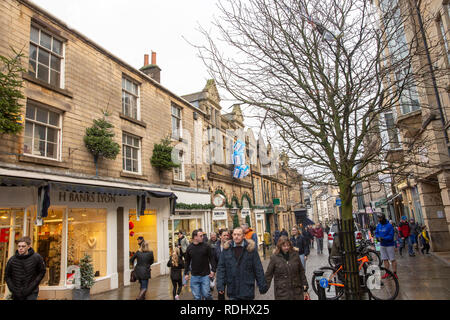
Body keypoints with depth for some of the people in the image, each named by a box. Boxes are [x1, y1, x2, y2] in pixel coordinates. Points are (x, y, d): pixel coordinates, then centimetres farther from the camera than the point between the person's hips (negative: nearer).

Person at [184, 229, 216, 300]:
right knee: (197, 296, 9)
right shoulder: (189, 248, 1)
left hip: (205, 275, -2)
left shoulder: (206, 246, -5)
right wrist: (186, 273, 11)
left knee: (206, 294, -1)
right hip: (194, 276, 2)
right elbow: (187, 261, 12)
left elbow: (211, 258, -1)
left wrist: (213, 270, -9)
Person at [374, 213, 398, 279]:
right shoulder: (378, 225, 4)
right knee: (385, 259, 11)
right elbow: (376, 233, 8)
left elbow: (391, 236, -18)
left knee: (392, 260, 2)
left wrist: (383, 238, -26)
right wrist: (378, 237, -12)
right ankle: (387, 273, 19)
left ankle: (394, 273, 11)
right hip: (382, 245, 6)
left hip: (389, 245, -6)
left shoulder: (389, 226, -15)